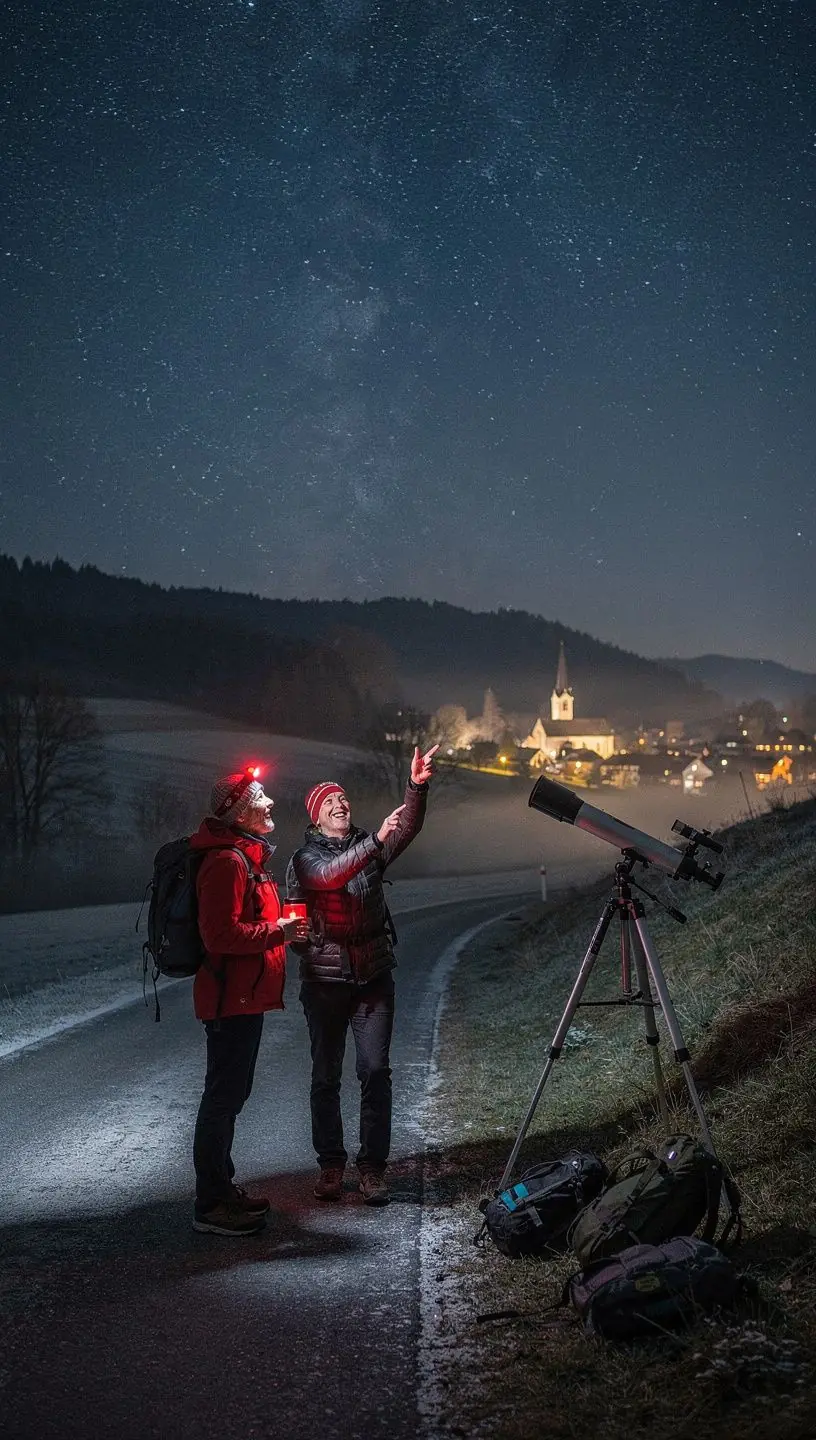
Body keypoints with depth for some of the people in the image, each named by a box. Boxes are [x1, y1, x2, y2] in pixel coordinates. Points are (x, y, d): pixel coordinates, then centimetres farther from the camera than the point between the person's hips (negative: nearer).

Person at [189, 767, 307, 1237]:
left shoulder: (246, 856, 17)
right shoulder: (228, 861, -19)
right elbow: (221, 935, -25)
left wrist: (280, 927, 13)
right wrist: (277, 932, -20)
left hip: (244, 996, 11)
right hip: (233, 998, -11)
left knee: (230, 1094, 18)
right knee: (224, 1097, -4)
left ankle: (222, 1188, 29)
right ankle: (212, 1205, 4)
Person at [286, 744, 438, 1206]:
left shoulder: (369, 846, 8)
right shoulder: (304, 859, 0)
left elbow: (408, 827, -10)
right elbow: (330, 875, -23)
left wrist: (417, 787, -28)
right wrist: (376, 842, -34)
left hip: (374, 977, 2)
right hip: (325, 980, -1)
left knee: (376, 1071, -3)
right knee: (326, 1077, 6)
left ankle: (373, 1167, 4)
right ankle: (331, 1165, 18)